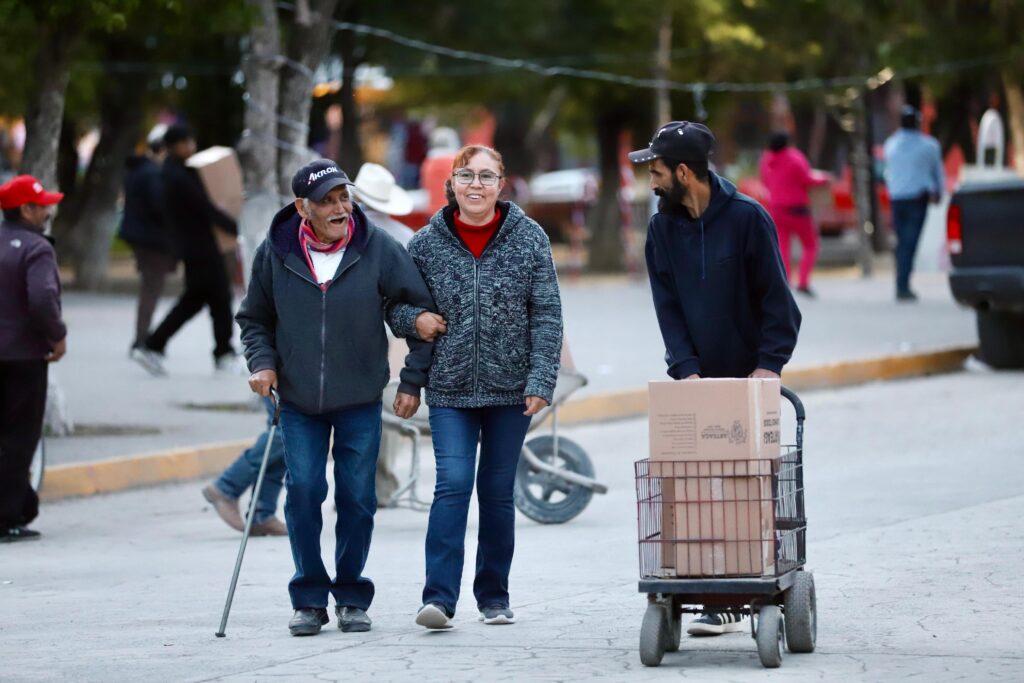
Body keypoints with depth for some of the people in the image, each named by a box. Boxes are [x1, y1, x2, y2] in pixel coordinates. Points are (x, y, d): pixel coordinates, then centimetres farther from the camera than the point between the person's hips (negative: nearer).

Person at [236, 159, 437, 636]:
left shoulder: (378, 249, -10)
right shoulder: (275, 253, -6)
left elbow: (422, 310, -1)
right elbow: (254, 318, 10)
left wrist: (413, 381, -3)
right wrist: (262, 362, -7)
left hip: (360, 401, -1)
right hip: (298, 401, 1)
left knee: (357, 498, 2)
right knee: (303, 493, -5)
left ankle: (351, 597, 15)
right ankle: (309, 598, 6)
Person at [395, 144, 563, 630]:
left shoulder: (529, 239, -1)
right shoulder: (427, 243, 1)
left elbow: (546, 314, -1)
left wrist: (541, 381, -9)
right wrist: (417, 320, -9)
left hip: (509, 389, 1)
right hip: (450, 389, -1)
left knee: (498, 492, 8)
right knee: (453, 484, -13)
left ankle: (494, 597, 19)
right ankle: (439, 597, -17)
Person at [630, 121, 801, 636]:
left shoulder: (747, 218, -7)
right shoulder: (663, 228, 5)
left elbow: (776, 298, -6)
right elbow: (668, 306, 3)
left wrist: (769, 363, -15)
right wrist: (687, 370, -10)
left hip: (750, 376, -3)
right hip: (698, 380, 3)